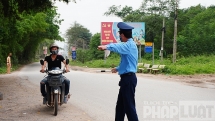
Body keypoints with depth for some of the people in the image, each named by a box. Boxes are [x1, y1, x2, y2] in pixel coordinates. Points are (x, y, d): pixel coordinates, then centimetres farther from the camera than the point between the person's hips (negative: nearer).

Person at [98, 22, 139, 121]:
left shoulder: (130, 45, -15)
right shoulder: (128, 45, 18)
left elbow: (118, 46, -39)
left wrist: (107, 46, -56)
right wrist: (118, 69, 48)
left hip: (128, 78, -11)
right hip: (127, 78, 11)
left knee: (129, 106, -7)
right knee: (120, 105, 16)